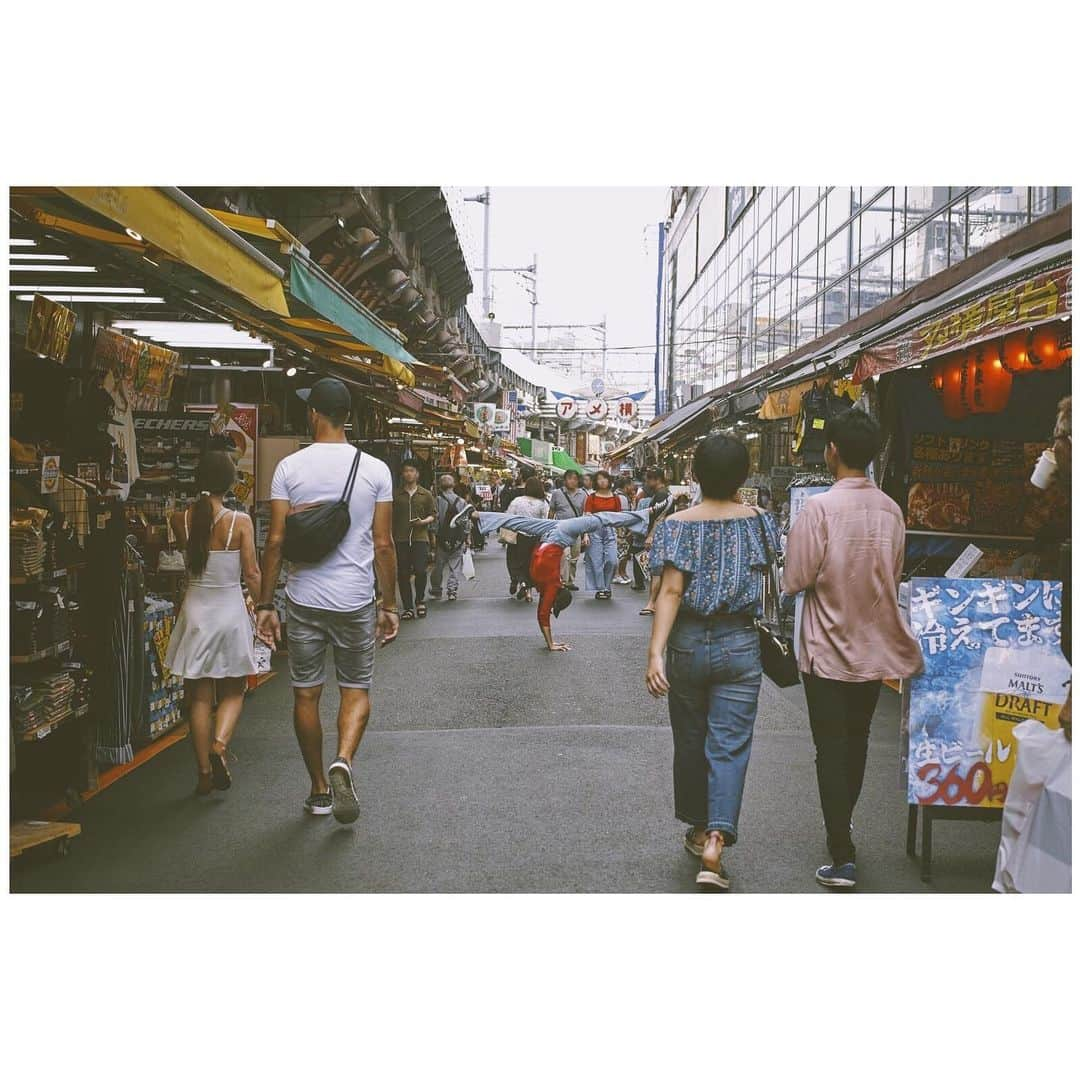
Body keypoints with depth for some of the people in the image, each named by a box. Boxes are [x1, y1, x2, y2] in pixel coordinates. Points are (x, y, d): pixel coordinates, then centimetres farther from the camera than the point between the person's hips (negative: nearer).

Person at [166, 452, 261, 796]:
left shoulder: (181, 519, -4)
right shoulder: (240, 522, -12)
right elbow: (251, 574, -9)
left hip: (195, 610, 2)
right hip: (231, 610, -2)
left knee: (199, 696, 10)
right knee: (233, 691, 14)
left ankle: (204, 771, 13)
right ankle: (219, 745, -11)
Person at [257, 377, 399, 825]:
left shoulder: (290, 467, -3)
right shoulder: (375, 469, -3)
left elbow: (276, 541, -5)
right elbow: (384, 545, -2)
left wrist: (266, 604, 2)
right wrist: (389, 605, 6)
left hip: (304, 599, 0)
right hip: (355, 600, 0)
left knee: (306, 694, 12)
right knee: (357, 689, 12)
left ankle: (319, 789, 21)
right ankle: (343, 761, -13)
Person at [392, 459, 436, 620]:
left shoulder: (426, 495, 9)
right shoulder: (396, 495, 10)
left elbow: (433, 516, 10)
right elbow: (391, 518, 12)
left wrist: (424, 521, -10)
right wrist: (390, 537, 3)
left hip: (420, 537, -1)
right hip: (401, 539, 1)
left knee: (420, 571, -13)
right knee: (403, 574, 2)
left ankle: (420, 601, 11)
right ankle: (407, 607, 11)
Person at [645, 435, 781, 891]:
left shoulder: (679, 524, -8)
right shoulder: (755, 520, -2)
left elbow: (671, 590, -16)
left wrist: (655, 652, -19)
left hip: (688, 643, 0)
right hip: (739, 644, 0)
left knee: (690, 741, 16)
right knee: (729, 746, 1)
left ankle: (698, 830, 32)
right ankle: (715, 843, -12)